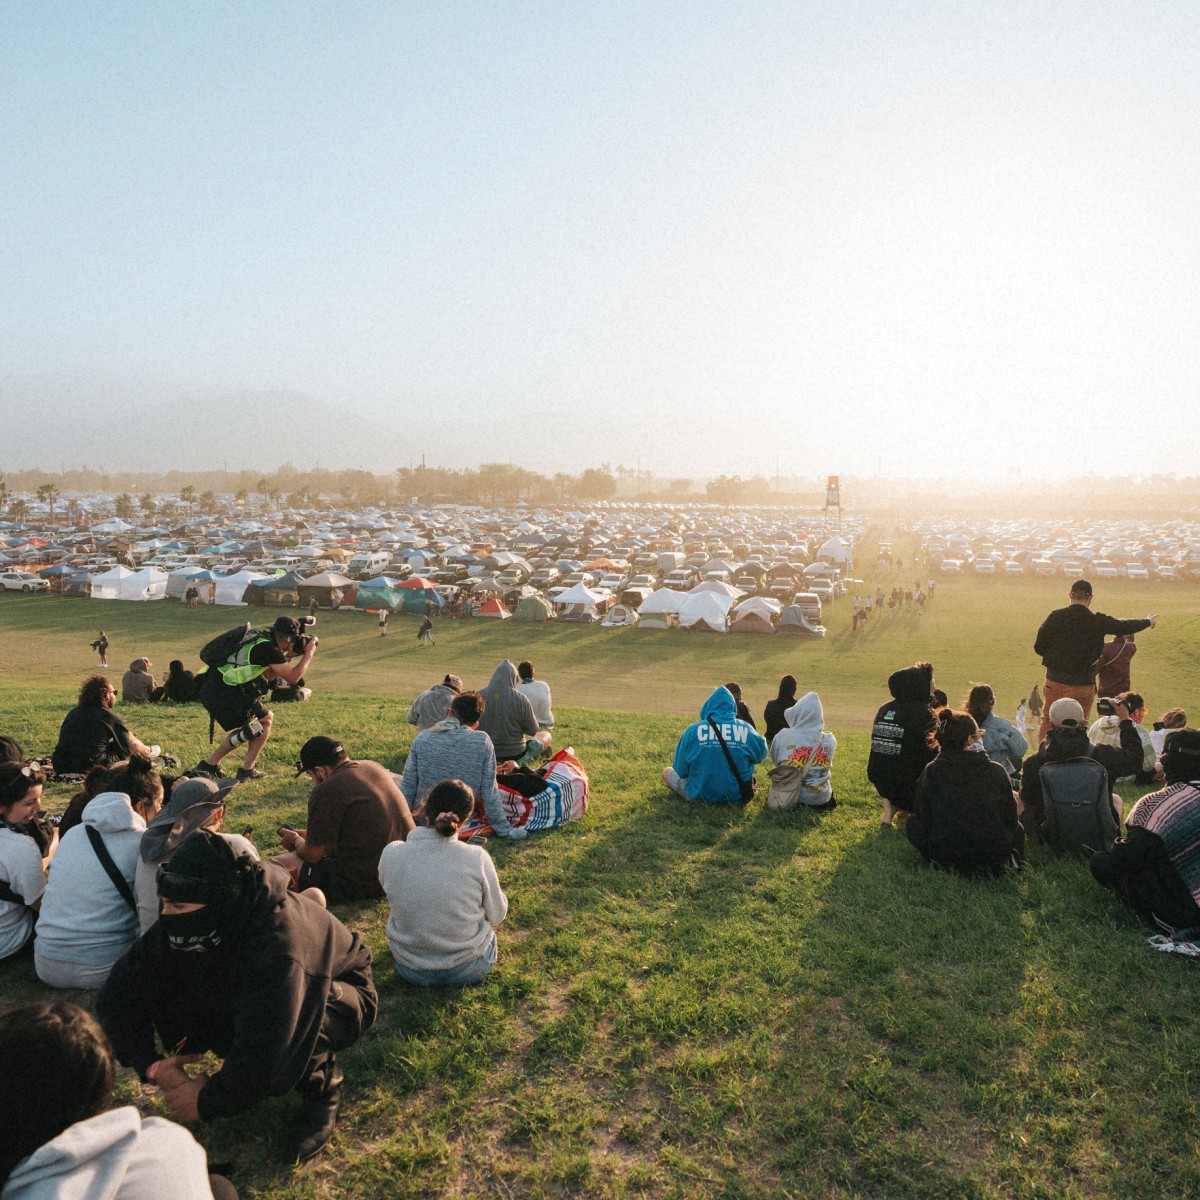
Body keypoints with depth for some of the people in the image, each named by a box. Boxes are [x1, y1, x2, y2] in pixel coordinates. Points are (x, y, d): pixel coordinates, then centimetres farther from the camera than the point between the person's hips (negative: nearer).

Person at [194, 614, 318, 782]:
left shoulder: (259, 639, 16)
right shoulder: (268, 648, -12)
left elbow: (266, 676, 25)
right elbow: (292, 678, -11)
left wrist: (288, 656, 18)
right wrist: (308, 654, 0)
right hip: (225, 695, -9)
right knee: (265, 721, 7)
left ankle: (209, 764, 24)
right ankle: (247, 770, 12)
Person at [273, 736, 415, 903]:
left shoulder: (326, 792, -17)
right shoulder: (373, 767, 7)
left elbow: (313, 855, -8)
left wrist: (295, 841, 15)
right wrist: (310, 835, 27)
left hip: (365, 884, -8)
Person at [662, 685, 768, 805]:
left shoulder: (693, 730, -13)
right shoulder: (747, 730, -9)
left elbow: (680, 771, -7)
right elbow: (760, 756, 9)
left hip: (699, 796, -3)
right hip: (737, 798, 3)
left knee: (668, 772, 22)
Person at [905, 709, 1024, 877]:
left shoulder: (930, 773, -11)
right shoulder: (996, 771, -11)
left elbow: (923, 818, 0)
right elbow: (1010, 818, 1)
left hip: (946, 857, -2)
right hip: (995, 857, 2)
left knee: (912, 823, 25)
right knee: (1017, 829, 34)